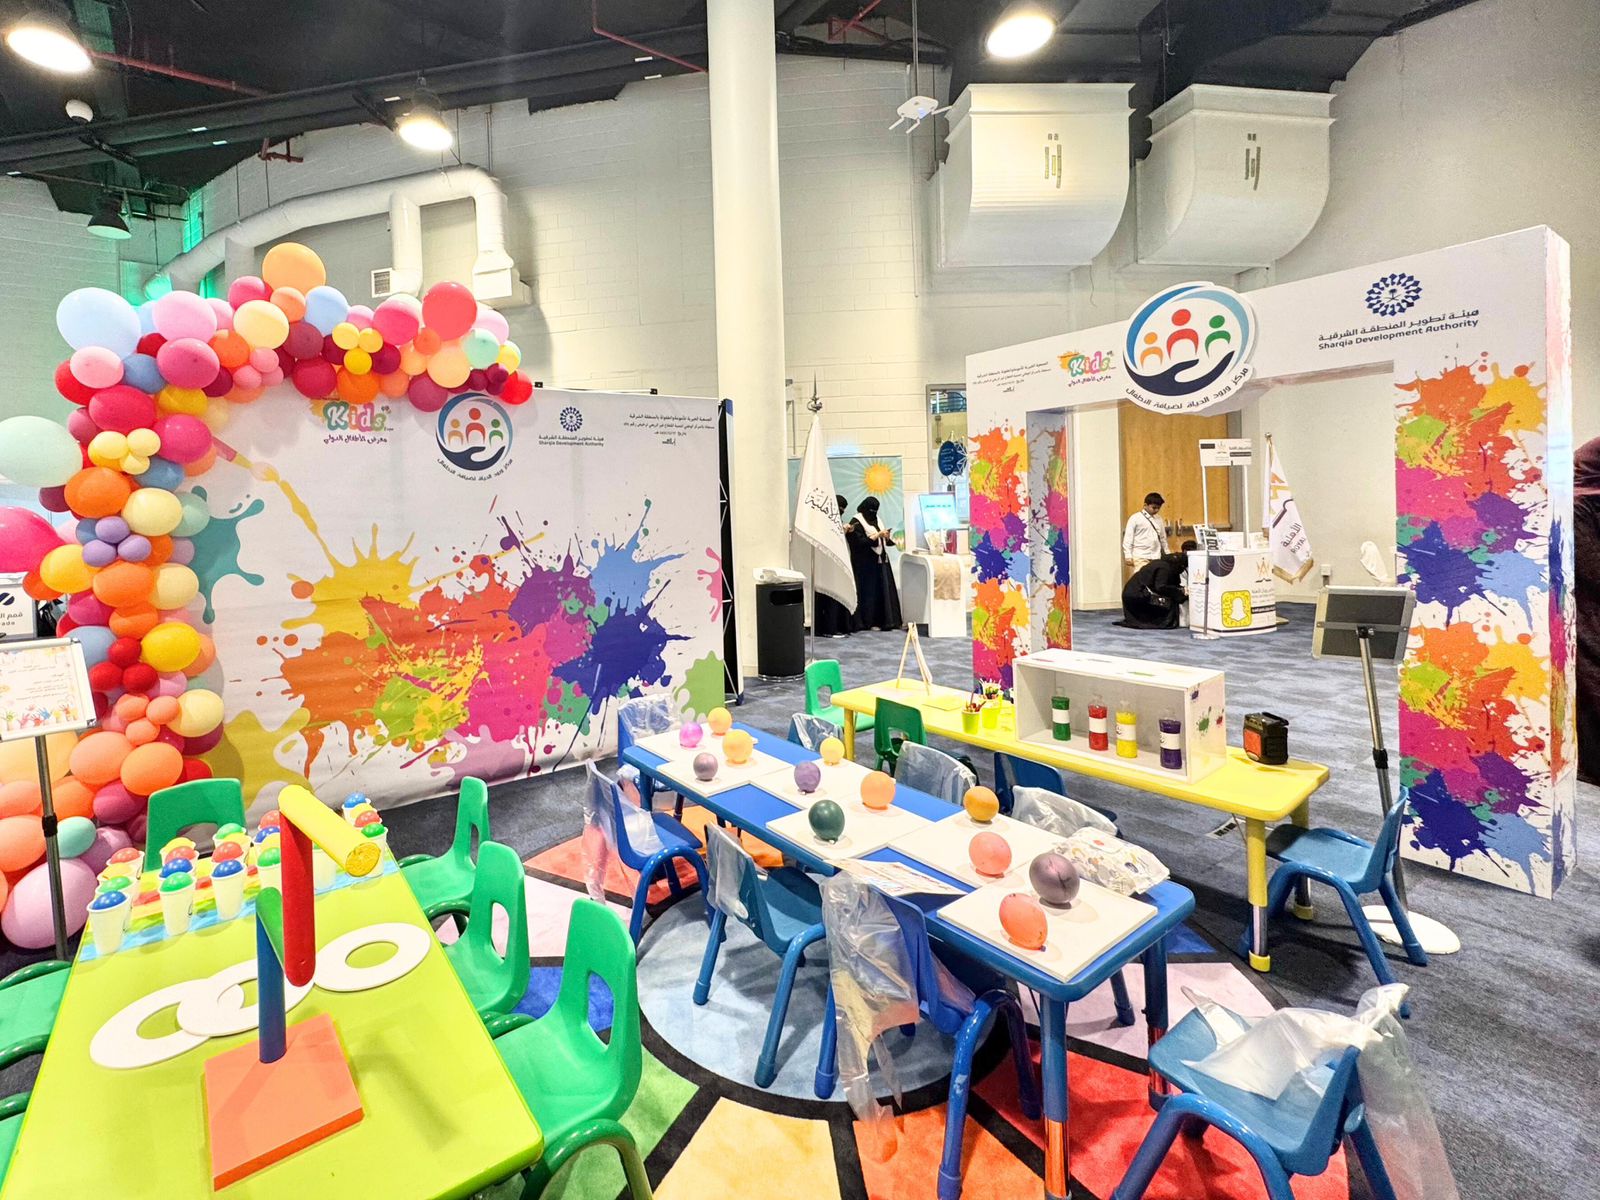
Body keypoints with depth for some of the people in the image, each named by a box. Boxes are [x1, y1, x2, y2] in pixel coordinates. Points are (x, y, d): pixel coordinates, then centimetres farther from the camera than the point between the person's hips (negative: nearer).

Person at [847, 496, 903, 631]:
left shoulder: (875, 520, 14)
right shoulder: (856, 522, -8)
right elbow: (860, 542, -18)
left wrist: (887, 537, -1)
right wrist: (878, 535, -20)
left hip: (880, 561, 8)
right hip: (866, 563, -8)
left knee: (885, 590, 6)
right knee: (869, 591, -4)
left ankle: (887, 620, 12)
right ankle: (869, 622, 2)